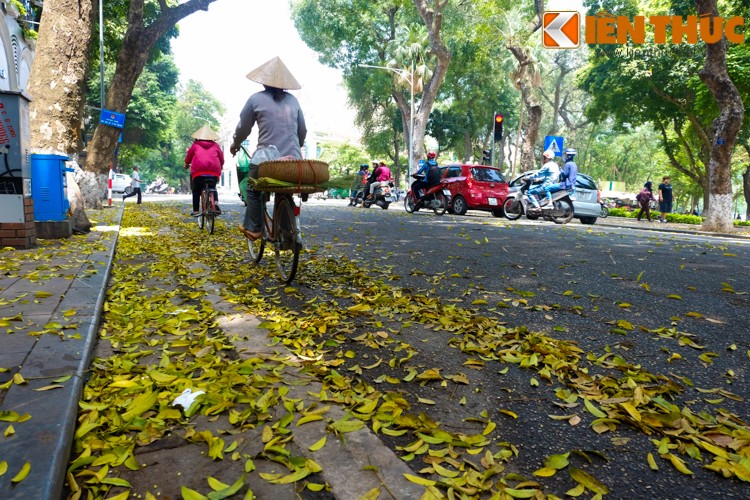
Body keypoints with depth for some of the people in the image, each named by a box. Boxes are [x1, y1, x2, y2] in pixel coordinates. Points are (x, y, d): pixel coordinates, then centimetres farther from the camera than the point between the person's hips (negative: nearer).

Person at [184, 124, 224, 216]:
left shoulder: (195, 145, 18)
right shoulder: (215, 145, 19)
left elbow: (188, 157, 22)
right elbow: (222, 159, 17)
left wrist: (187, 165, 42)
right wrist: (219, 168, 35)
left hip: (199, 171, -1)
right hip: (214, 171, 1)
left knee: (196, 191, 13)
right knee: (213, 188, 22)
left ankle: (195, 211, 6)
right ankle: (216, 203, -3)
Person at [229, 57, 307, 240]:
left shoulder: (256, 99, 1)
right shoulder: (293, 100, 9)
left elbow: (243, 128, 9)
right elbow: (303, 131, 14)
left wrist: (235, 144, 28)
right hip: (293, 159, 3)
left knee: (254, 190, 20)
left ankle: (252, 228, 19)